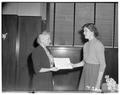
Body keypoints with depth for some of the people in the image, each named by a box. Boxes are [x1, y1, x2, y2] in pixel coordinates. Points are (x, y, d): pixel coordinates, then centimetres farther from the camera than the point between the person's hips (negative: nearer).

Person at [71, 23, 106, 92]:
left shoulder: (98, 44, -13)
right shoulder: (86, 45, 10)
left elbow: (103, 64, -15)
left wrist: (98, 82, -18)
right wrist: (73, 65, 6)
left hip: (94, 73, -7)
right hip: (85, 72, 7)